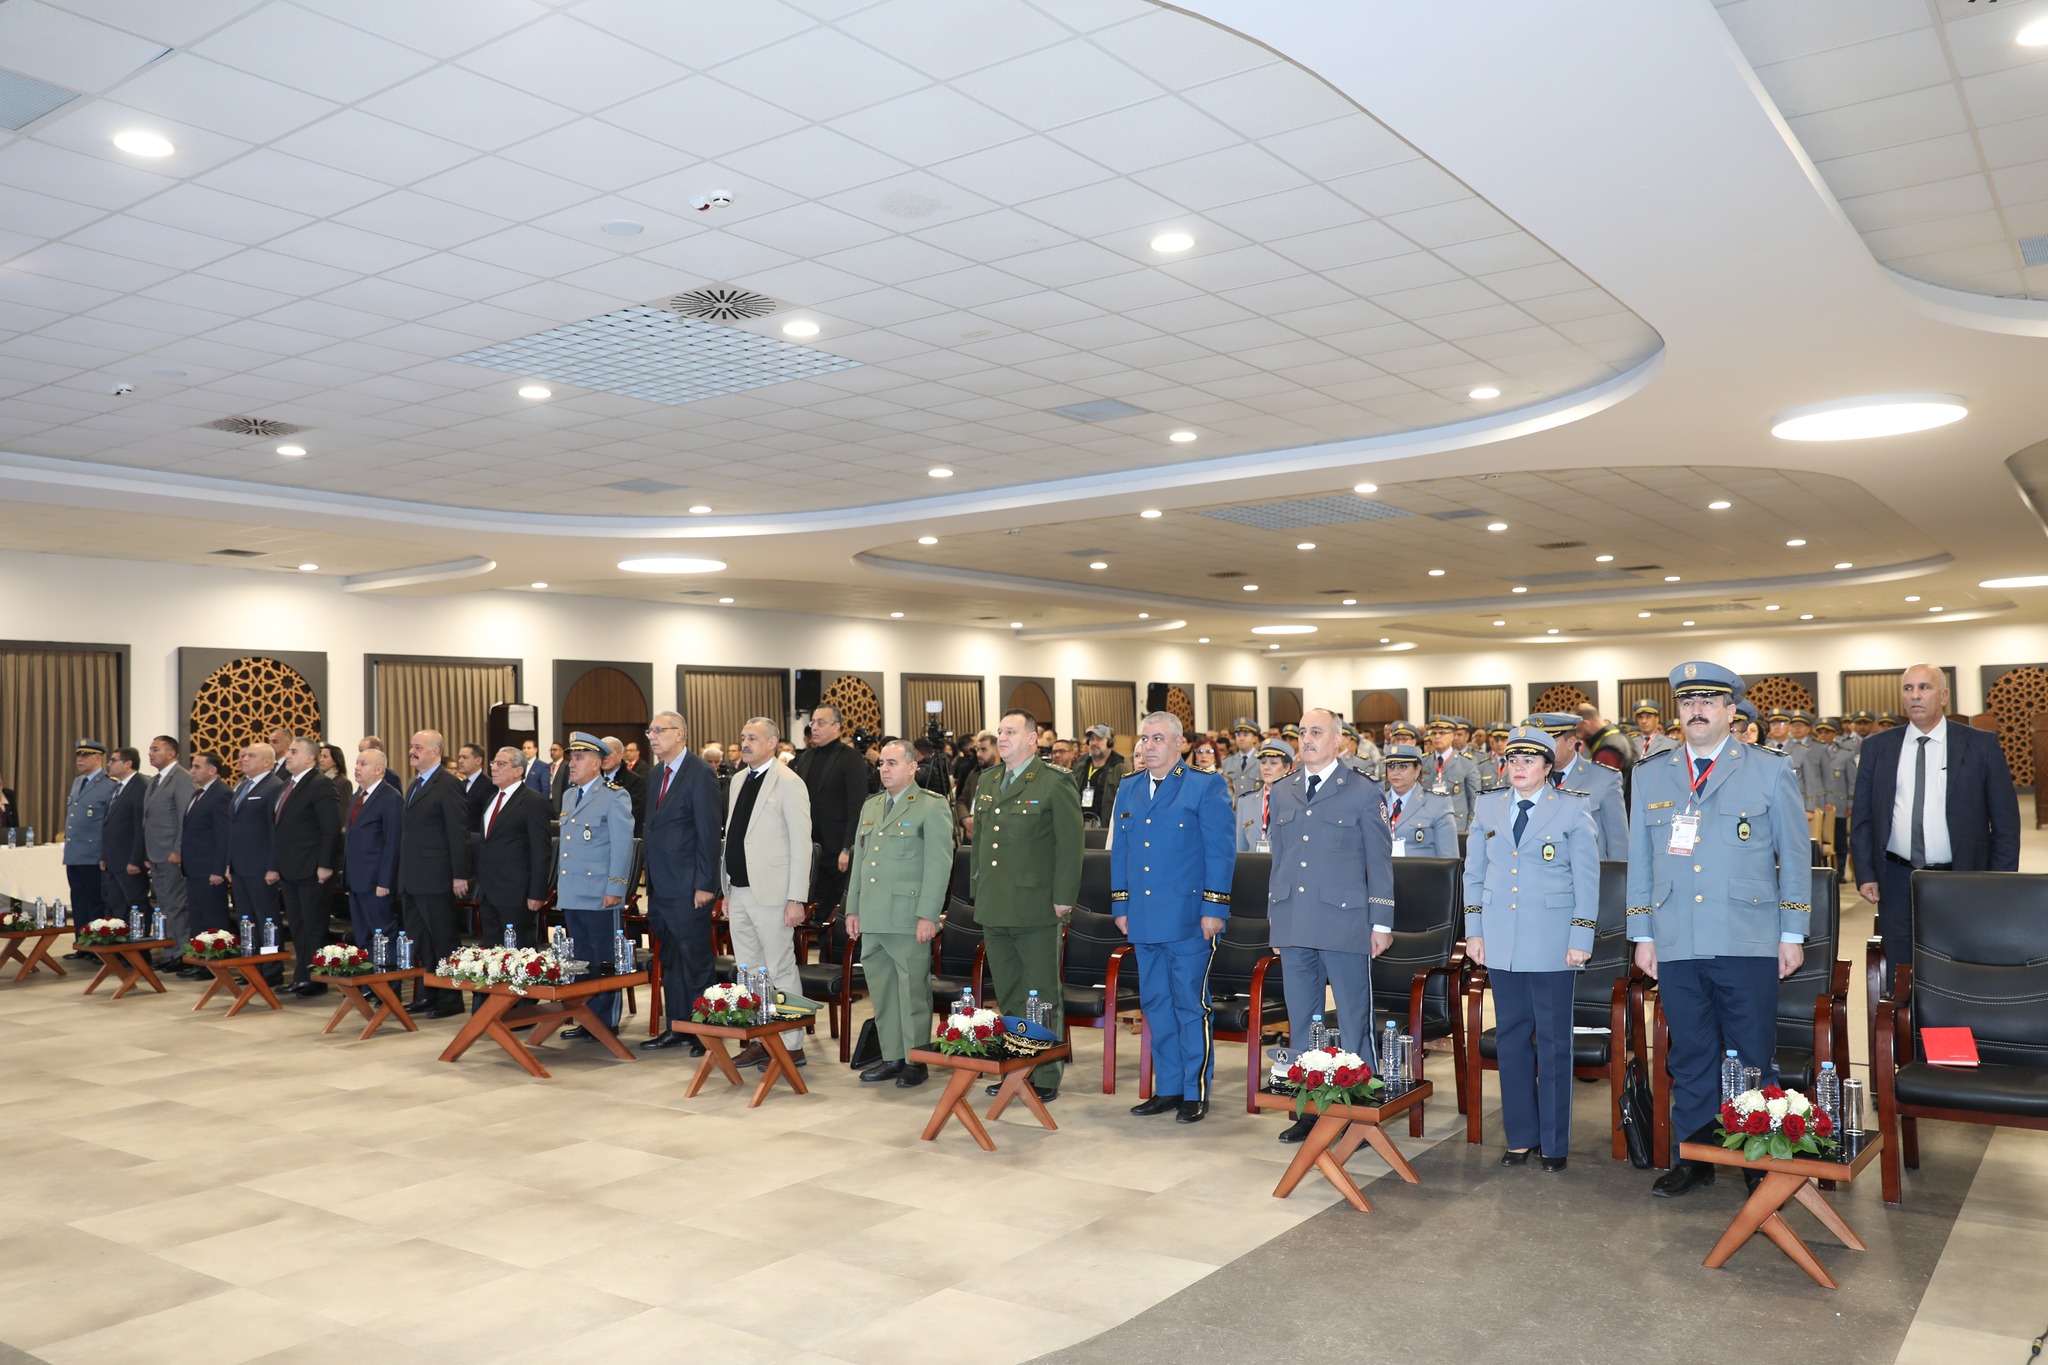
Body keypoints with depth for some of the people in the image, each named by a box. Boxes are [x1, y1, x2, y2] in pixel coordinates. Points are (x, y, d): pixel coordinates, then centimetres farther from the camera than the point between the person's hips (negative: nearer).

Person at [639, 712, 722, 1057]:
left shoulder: (699, 773, -12)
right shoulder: (657, 773, 14)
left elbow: (709, 832, -15)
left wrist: (705, 884, -17)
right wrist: (648, 873, 12)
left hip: (687, 887, -9)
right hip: (660, 886, 9)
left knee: (696, 961, -1)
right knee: (669, 961, 15)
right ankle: (676, 1026, 24)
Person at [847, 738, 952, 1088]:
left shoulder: (932, 807, -6)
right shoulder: (871, 806, 17)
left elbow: (939, 864, -11)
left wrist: (928, 915, -16)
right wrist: (852, 908, 17)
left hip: (908, 918, -7)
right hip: (872, 917, 7)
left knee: (913, 990, -1)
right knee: (881, 990, 12)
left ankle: (915, 1060, 9)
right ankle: (891, 1057, 22)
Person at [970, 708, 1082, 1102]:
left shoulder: (1055, 783, -7)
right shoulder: (986, 782, 13)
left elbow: (1070, 845, -10)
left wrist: (1064, 899, -14)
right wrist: (978, 890, 15)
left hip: (1035, 909, -6)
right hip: (994, 909, 7)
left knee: (1042, 995, 1)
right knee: (1008, 995, 13)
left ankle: (1047, 1076, 10)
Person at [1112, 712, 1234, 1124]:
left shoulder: (1207, 786, -4)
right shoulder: (1128, 788, 13)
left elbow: (1220, 852, -7)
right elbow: (1119, 852, 17)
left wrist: (1213, 909, -11)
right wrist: (1120, 905, 12)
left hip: (1188, 918, -6)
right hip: (1144, 919, 6)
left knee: (1191, 1005, 1)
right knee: (1155, 1005, 11)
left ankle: (1195, 1094, 11)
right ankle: (1168, 1088, 22)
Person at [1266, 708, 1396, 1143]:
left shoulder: (1363, 793, -1)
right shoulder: (1282, 794, 13)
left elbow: (1380, 862, -1)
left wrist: (1381, 923, -4)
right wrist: (1275, 916, 14)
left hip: (1343, 923, -5)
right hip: (1293, 925, 5)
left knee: (1354, 1021, 1)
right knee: (1301, 1022, 11)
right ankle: (1308, 1110, 21)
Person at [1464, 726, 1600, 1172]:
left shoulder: (1573, 810, -1)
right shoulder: (1487, 808, 9)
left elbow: (1587, 879, -2)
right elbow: (1473, 873, 12)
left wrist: (1581, 939, -7)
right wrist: (1473, 931, 7)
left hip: (1551, 943, -3)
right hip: (1501, 942, 3)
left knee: (1553, 1042, 2)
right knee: (1511, 1039, 8)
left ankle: (1554, 1143, 13)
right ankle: (1520, 1137, 18)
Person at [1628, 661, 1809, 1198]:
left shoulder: (1769, 771, 5)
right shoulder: (1650, 776, 12)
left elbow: (1793, 855, 5)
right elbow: (1640, 862, 14)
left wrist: (1793, 934, 2)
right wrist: (1642, 935, 10)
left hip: (1748, 945, -2)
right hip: (1677, 947, 3)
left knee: (1753, 1058, 3)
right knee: (1689, 1057, 9)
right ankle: (1695, 1157, 20)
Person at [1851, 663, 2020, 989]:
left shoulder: (1981, 745, 1)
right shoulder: (1876, 747, 6)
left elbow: (2006, 821, 2)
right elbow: (1861, 817, 9)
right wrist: (1865, 875, 0)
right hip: (1897, 885, 2)